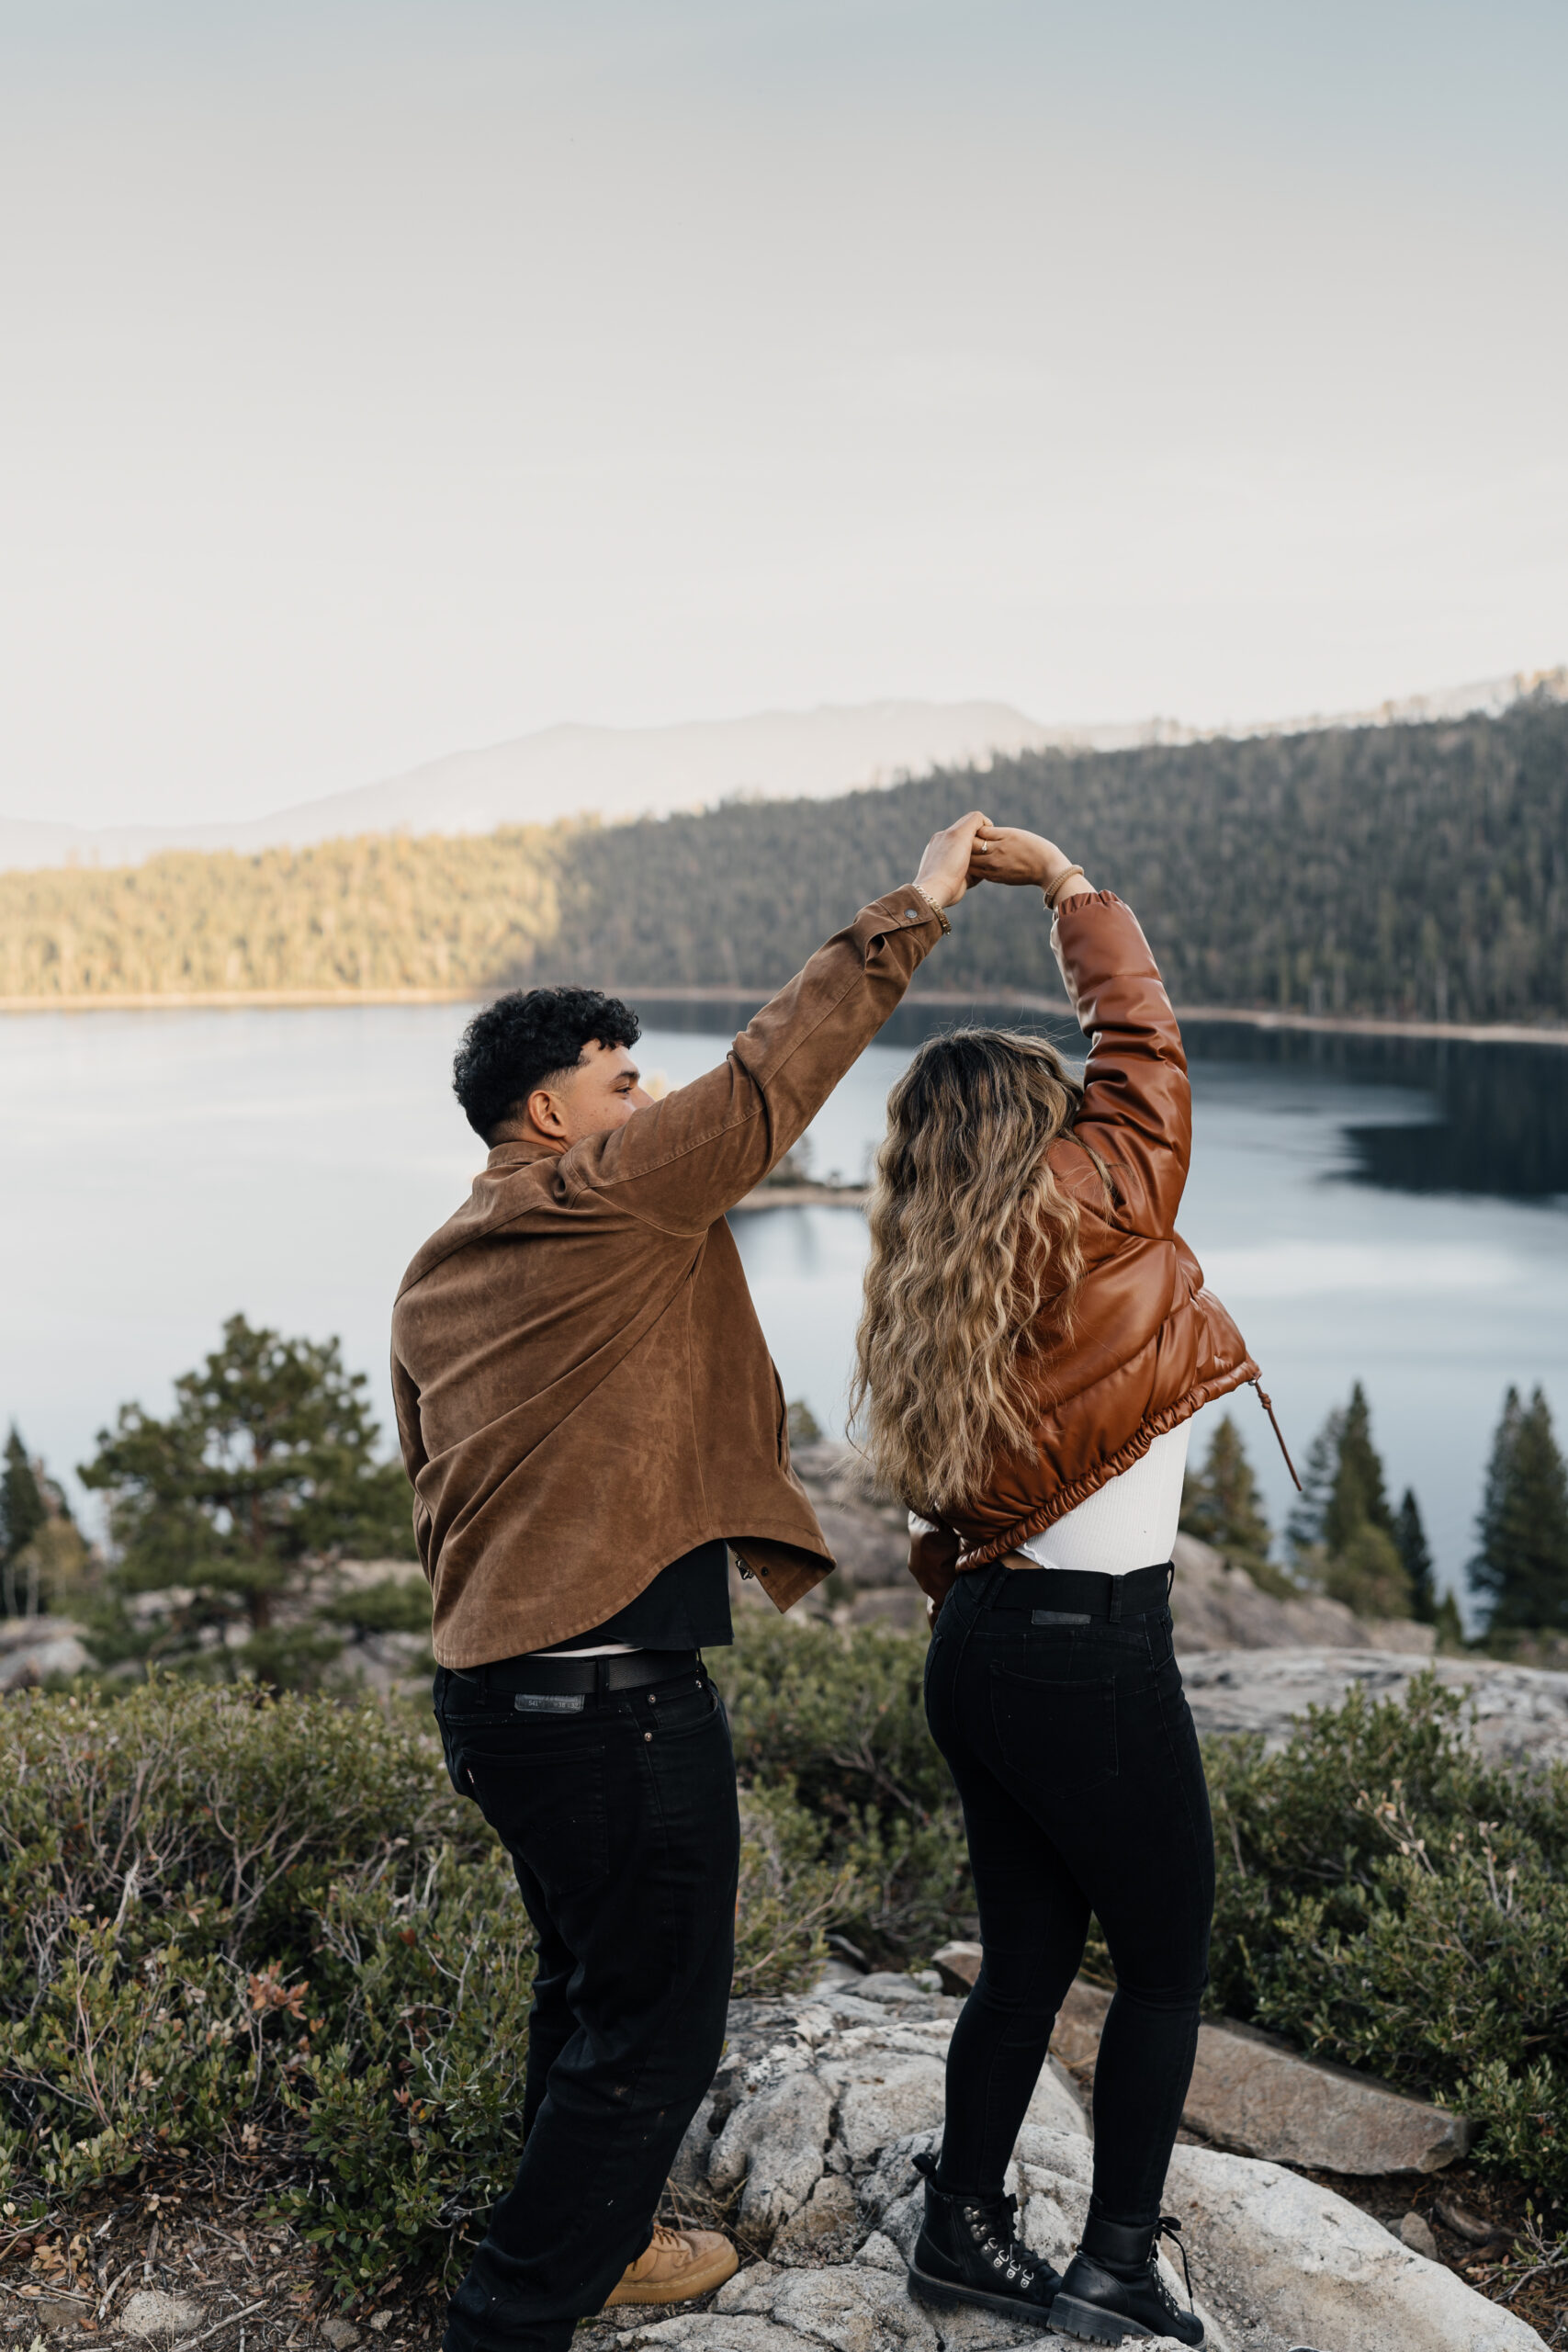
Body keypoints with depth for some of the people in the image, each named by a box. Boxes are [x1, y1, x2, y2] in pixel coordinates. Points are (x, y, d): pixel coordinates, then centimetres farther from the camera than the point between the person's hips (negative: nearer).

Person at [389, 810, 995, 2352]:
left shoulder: (437, 1271, 13)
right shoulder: (610, 1200, -13)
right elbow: (768, 1084, -16)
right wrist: (913, 911, -7)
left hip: (492, 1686, 10)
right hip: (617, 1694, -10)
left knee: (588, 1980, 26)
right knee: (652, 2028, 5)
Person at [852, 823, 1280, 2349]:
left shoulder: (928, 1289, 8)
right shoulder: (1093, 1214, -10)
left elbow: (936, 1488, 10)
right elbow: (1139, 1033, -1)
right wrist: (1065, 877, 10)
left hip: (979, 1638, 7)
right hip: (1092, 1651, -7)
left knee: (1028, 1954, 19)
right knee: (1167, 1963, 11)